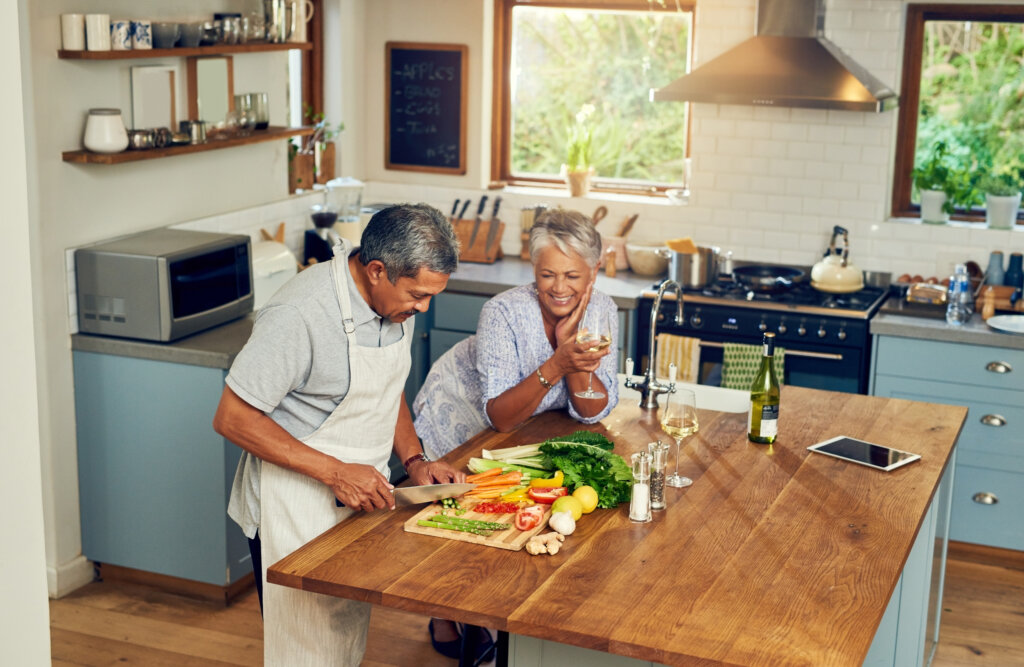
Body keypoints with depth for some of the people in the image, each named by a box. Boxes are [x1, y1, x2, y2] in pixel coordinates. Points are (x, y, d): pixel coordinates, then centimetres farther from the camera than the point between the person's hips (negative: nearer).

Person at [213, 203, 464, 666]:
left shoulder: (397, 298, 0)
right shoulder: (299, 314, -26)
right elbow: (232, 419, -22)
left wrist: (413, 460, 1)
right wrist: (335, 473, -25)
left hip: (358, 499, 7)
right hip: (296, 508, -7)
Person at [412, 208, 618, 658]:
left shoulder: (600, 311, -20)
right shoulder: (505, 313, -34)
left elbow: (593, 413, -20)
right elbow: (500, 418, -35)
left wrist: (577, 361, -38)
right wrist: (556, 365, -47)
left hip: (531, 427, 4)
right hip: (459, 410, -4)